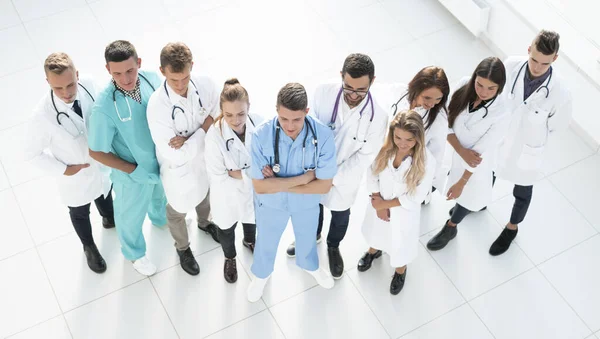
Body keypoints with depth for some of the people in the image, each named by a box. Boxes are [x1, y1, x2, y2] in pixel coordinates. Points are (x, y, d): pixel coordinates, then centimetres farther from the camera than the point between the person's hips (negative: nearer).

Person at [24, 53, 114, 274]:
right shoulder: (43, 115, -38)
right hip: (76, 177, -3)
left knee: (104, 194, 35)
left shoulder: (88, 84, -27)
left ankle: (109, 218, 70)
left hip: (102, 164, 4)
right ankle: (89, 247, 58)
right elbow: (32, 153, -20)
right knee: (80, 214, 27)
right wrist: (63, 170, -19)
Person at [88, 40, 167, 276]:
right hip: (133, 175, -4)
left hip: (162, 160, 5)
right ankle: (134, 253, 56)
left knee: (161, 195, 36)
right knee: (131, 216, 25)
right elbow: (96, 152, -23)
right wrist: (134, 169, -18)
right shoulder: (104, 107, -36)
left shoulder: (152, 79, -22)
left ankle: (161, 219, 71)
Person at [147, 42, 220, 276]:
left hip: (206, 158, 4)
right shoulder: (157, 106, -37)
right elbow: (177, 155, -33)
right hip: (179, 169, -4)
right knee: (178, 211, 25)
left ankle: (204, 223, 68)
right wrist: (204, 128, -26)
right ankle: (182, 247, 56)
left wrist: (190, 139, -27)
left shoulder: (205, 84, -24)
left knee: (204, 195, 35)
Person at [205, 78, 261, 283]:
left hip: (254, 189, 3)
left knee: (252, 219, 34)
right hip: (229, 195, -2)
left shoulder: (259, 124, -27)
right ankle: (230, 258, 60)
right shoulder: (215, 136, -34)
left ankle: (249, 241, 68)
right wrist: (252, 172, -30)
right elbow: (218, 178, -26)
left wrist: (238, 172, -24)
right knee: (226, 229, 28)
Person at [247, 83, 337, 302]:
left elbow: (324, 185, -26)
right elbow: (260, 186, -29)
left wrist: (277, 183, -29)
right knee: (266, 242, 27)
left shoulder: (324, 136, -32)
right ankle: (261, 273, 60)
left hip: (307, 203, 1)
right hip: (271, 203, -1)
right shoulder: (261, 136, -34)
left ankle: (310, 265, 65)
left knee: (307, 238, 30)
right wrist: (302, 178, -31)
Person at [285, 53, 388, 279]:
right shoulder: (323, 93, -27)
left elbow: (363, 158, -22)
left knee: (340, 216, 28)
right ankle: (312, 235, 64)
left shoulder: (378, 117, -31)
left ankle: (333, 247, 60)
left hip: (344, 178, -1)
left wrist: (331, 178, -19)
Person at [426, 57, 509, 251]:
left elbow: (481, 153, -26)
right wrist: (461, 150, -26)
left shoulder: (501, 116, -36)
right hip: (453, 150, 4)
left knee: (467, 193, 21)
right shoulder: (464, 85, -26)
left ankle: (450, 228, 49)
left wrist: (461, 183, -17)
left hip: (474, 162, -4)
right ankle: (477, 203, 65)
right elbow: (447, 120, -16)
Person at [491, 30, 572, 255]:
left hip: (526, 149, -2)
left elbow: (557, 125, -12)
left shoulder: (560, 92, -33)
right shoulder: (511, 65, -27)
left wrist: (534, 136, -1)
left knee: (522, 193, 22)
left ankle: (511, 228, 52)